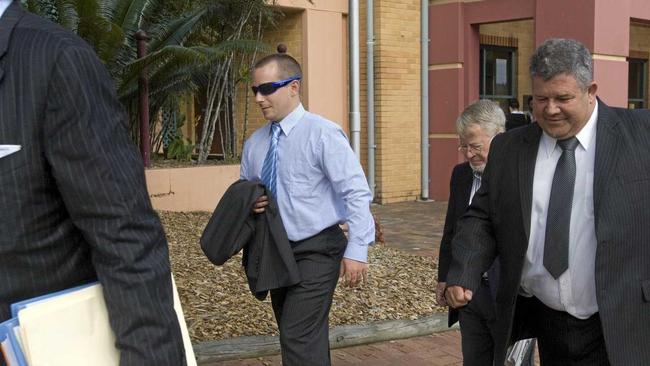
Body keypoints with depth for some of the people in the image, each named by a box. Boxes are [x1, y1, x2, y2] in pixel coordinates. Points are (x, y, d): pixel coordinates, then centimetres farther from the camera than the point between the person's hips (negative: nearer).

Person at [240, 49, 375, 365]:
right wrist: (250, 203, -6)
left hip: (317, 250, -7)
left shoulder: (322, 134, -15)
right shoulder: (254, 143, 5)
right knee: (306, 338, 17)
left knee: (299, 339, -14)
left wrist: (356, 251, -22)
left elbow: (356, 193, -18)